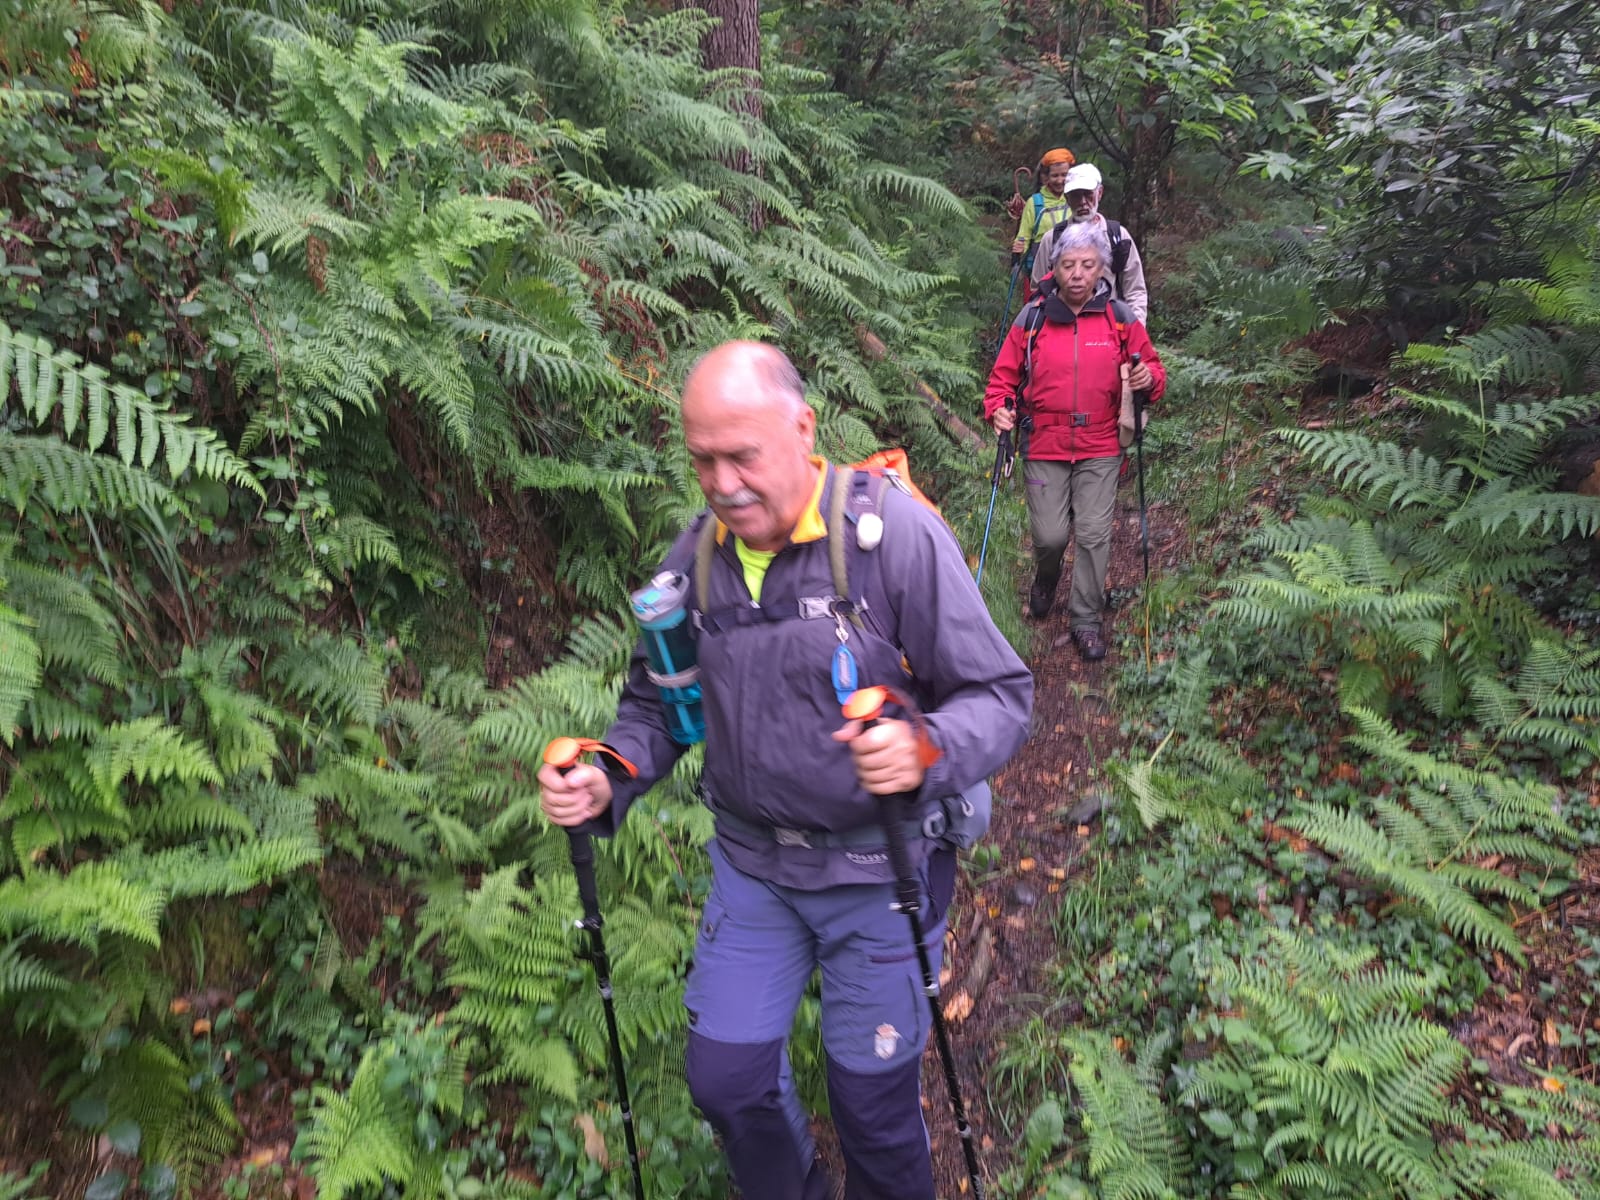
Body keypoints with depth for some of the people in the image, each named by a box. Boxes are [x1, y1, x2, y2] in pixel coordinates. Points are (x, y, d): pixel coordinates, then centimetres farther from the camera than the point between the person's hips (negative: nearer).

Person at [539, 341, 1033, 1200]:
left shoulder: (896, 532, -19)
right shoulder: (695, 555, -2)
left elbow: (1001, 695, -16)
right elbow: (655, 703, 8)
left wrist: (927, 751, -37)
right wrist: (606, 783, -12)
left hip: (879, 868, -4)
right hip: (751, 863, 5)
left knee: (873, 1098, 11)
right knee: (724, 1078, 14)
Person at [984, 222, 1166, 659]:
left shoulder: (1120, 318, -1)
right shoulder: (1032, 317, -3)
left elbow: (1152, 368, 7)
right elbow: (1004, 374, 2)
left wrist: (1149, 377, -17)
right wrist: (999, 408, -17)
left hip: (1100, 449, 0)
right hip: (1044, 447, 0)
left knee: (1094, 534, 0)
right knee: (1049, 535, 1)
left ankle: (1086, 620, 16)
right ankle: (1045, 578, 38)